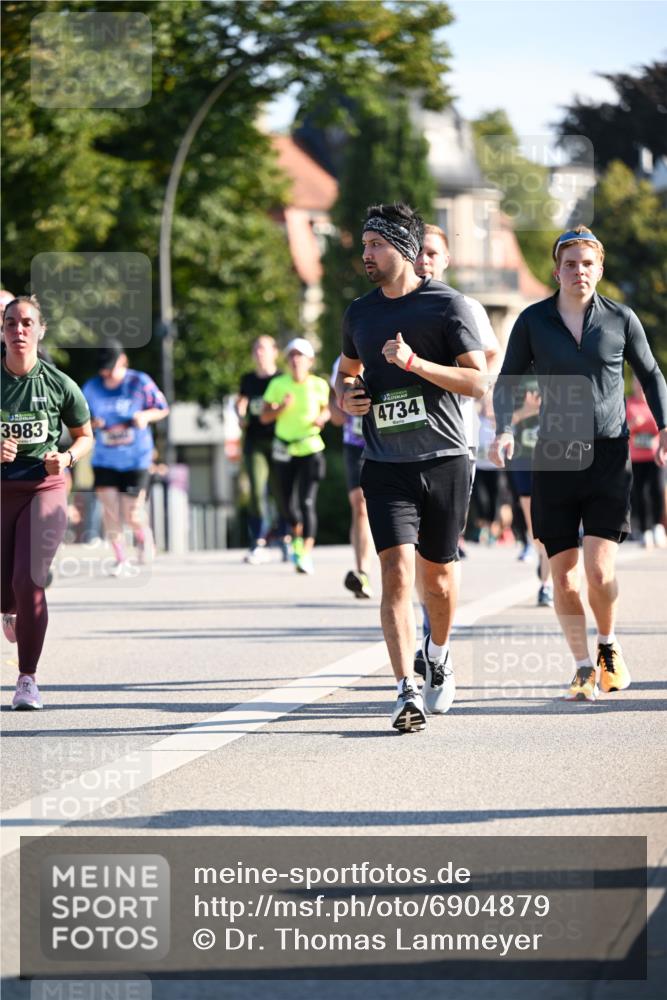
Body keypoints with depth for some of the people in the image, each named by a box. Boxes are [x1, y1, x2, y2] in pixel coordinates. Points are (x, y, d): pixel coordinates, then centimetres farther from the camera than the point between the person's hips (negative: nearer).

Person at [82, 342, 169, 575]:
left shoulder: (140, 383, -8)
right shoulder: (92, 388, -1)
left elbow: (162, 409, 2)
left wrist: (145, 416, -19)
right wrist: (92, 423, -12)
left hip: (136, 459, -2)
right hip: (104, 460, 2)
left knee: (131, 515, -4)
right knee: (109, 511, -5)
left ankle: (143, 535, 32)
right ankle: (120, 558, 13)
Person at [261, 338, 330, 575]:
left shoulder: (319, 385, -3)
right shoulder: (278, 384, -3)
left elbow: (327, 409, 14)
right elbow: (264, 417, -2)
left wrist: (322, 418, -8)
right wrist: (281, 408, -21)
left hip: (311, 449, -2)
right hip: (285, 449, 2)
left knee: (307, 502, -15)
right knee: (288, 502, 11)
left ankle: (306, 555, -19)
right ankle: (297, 536, 43)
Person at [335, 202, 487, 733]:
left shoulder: (448, 305, -3)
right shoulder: (360, 312, 11)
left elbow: (478, 380, -8)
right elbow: (348, 369, 28)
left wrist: (413, 362, -18)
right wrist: (346, 394, 4)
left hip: (444, 459, -2)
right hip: (385, 465, 2)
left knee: (437, 573, 9)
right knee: (396, 569, -14)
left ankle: (440, 656, 39)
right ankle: (407, 692, -18)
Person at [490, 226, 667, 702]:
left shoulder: (621, 319, 2)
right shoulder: (533, 321, 2)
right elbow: (507, 381, 8)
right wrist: (505, 430, -9)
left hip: (609, 455, -1)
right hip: (554, 459, 1)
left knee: (599, 570, -11)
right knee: (563, 575, 0)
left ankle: (609, 646, 17)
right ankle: (584, 667, 17)